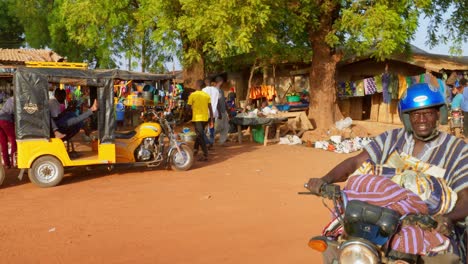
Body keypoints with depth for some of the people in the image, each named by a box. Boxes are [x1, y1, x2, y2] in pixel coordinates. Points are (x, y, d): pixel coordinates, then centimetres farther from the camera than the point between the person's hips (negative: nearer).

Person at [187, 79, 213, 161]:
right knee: (200, 134, 23)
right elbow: (210, 108, 3)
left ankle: (205, 155, -13)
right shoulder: (207, 95, 4)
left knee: (200, 136, -6)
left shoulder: (193, 95, -9)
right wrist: (211, 118, 8)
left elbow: (188, 107, -7)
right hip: (205, 118, 5)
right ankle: (195, 149, 37)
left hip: (197, 118, -5)